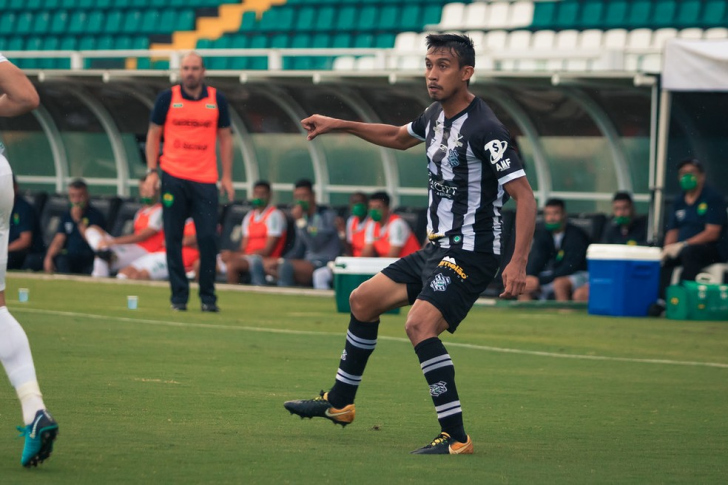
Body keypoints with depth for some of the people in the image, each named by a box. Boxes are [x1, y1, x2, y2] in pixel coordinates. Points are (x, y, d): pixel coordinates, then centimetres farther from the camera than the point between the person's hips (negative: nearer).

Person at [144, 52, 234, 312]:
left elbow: (225, 137, 11)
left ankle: (208, 297, 5)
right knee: (173, 239, 0)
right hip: (173, 177, 0)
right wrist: (152, 171, -1)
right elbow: (153, 134, 8)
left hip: (206, 180, 1)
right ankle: (179, 295, 8)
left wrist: (227, 177, 6)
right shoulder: (167, 98, 3)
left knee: (209, 238, -4)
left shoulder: (217, 100, 6)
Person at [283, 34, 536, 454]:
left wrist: (519, 263, -32)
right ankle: (340, 403, 35)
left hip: (469, 254, -10)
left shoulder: (484, 129, -21)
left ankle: (456, 437, -23)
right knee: (363, 300, 18)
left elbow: (524, 196, -24)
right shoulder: (437, 114, 7)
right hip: (436, 248, 10)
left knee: (420, 324, -28)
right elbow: (399, 137, 31)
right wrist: (338, 125, 30)